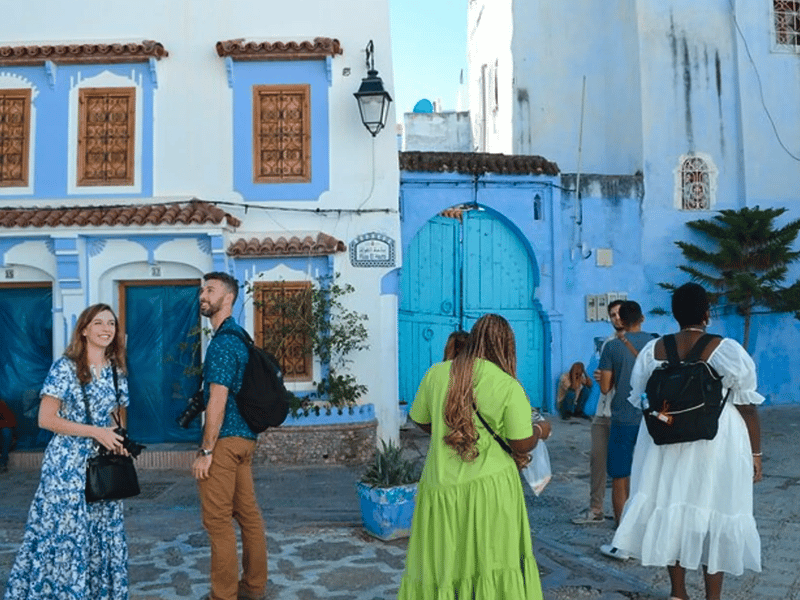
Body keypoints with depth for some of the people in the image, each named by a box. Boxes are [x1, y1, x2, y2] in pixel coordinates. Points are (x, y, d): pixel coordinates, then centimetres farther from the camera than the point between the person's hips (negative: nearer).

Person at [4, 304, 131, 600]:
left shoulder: (116, 371, 8)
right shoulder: (65, 367, -8)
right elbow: (46, 419, -11)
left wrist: (121, 442, -2)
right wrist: (95, 431, -16)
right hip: (68, 464, -5)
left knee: (104, 532, 10)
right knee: (65, 532, -2)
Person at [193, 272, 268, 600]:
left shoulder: (222, 342, -15)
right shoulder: (239, 337, 14)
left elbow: (217, 401, -19)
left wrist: (205, 451, -16)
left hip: (225, 440, -9)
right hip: (245, 437, 9)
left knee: (218, 520, 0)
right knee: (248, 513, 14)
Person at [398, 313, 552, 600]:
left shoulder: (437, 373, 0)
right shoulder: (510, 388, -9)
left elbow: (421, 421, 10)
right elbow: (522, 445, -6)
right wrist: (540, 430, 14)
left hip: (440, 488, 3)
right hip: (491, 485, -3)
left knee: (439, 569, 15)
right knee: (493, 571, 9)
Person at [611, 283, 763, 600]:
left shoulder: (653, 350, -1)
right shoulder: (728, 350, -10)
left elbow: (640, 400, 8)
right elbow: (748, 407, -7)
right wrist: (756, 454, 3)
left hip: (666, 445, 3)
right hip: (716, 446, -3)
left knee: (671, 508, 13)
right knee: (713, 513, 9)